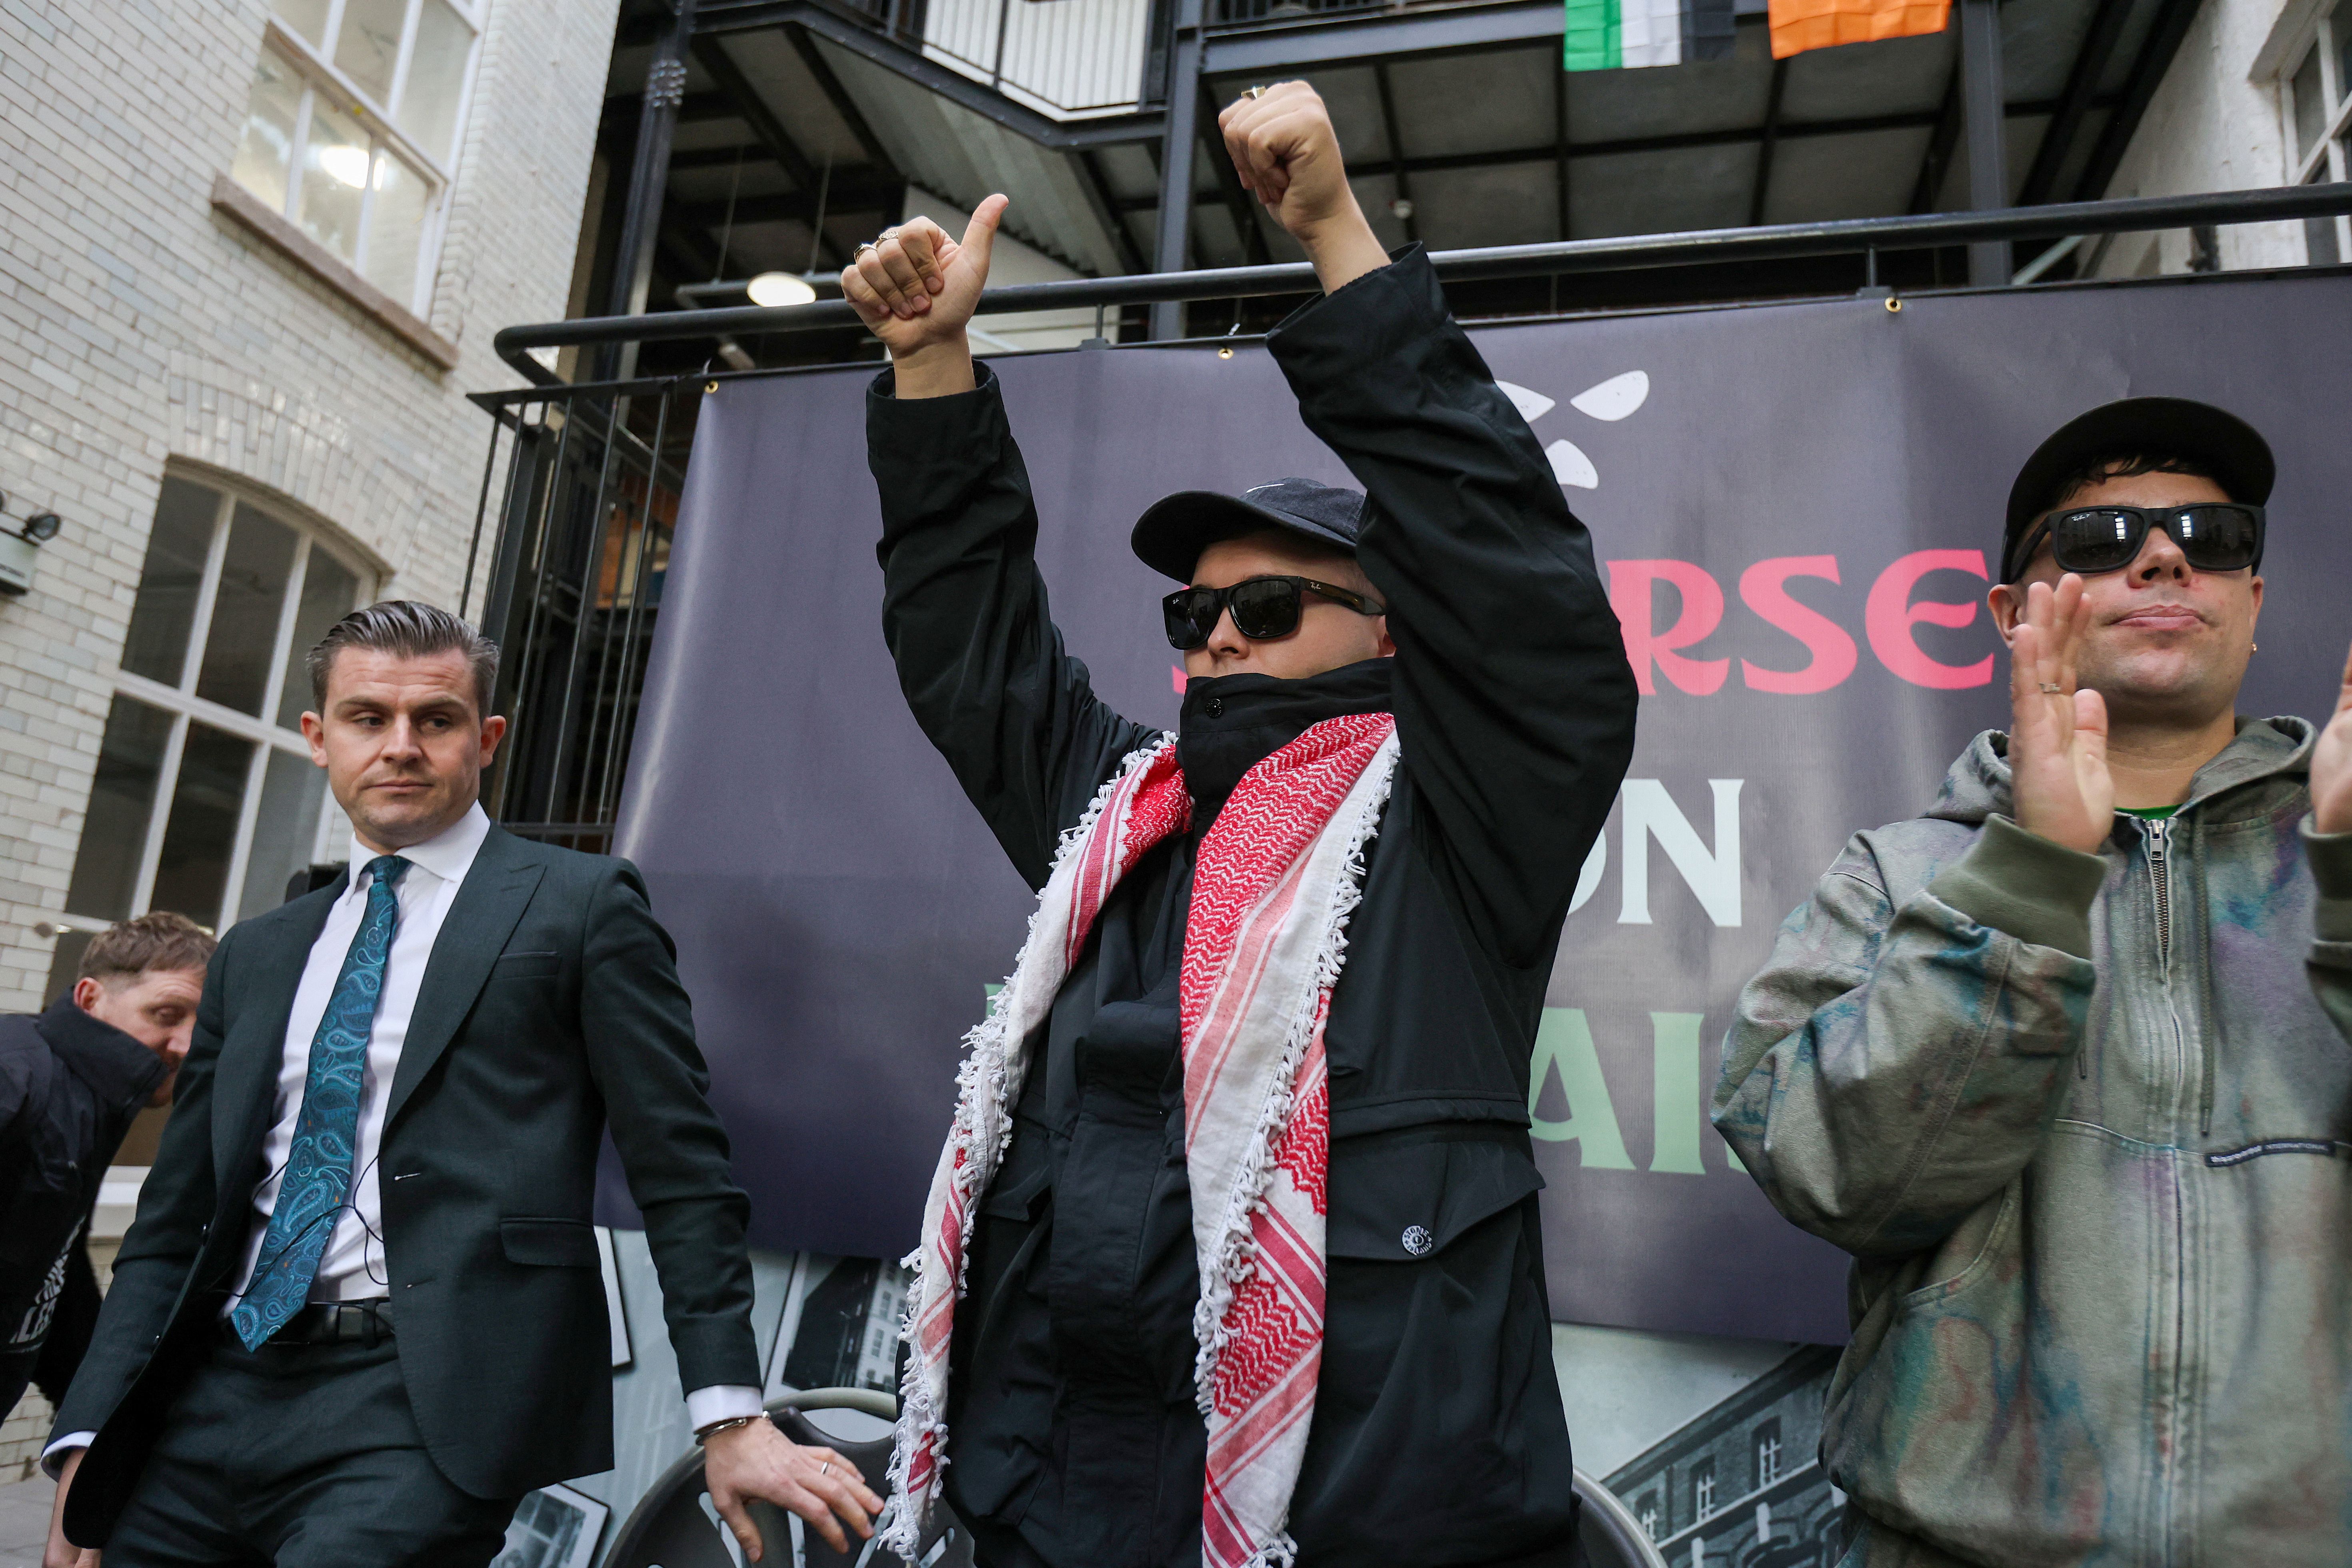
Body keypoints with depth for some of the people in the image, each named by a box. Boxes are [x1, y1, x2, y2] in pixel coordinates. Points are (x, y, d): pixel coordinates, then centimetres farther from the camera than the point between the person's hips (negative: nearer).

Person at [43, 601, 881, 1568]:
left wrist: (730, 1417, -11)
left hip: (432, 1404, -5)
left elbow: (680, 1171, -5)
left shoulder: (579, 904, 0)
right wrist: (88, 1438, 6)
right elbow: (174, 1220, 18)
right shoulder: (253, 957, 17)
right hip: (212, 1396, 6)